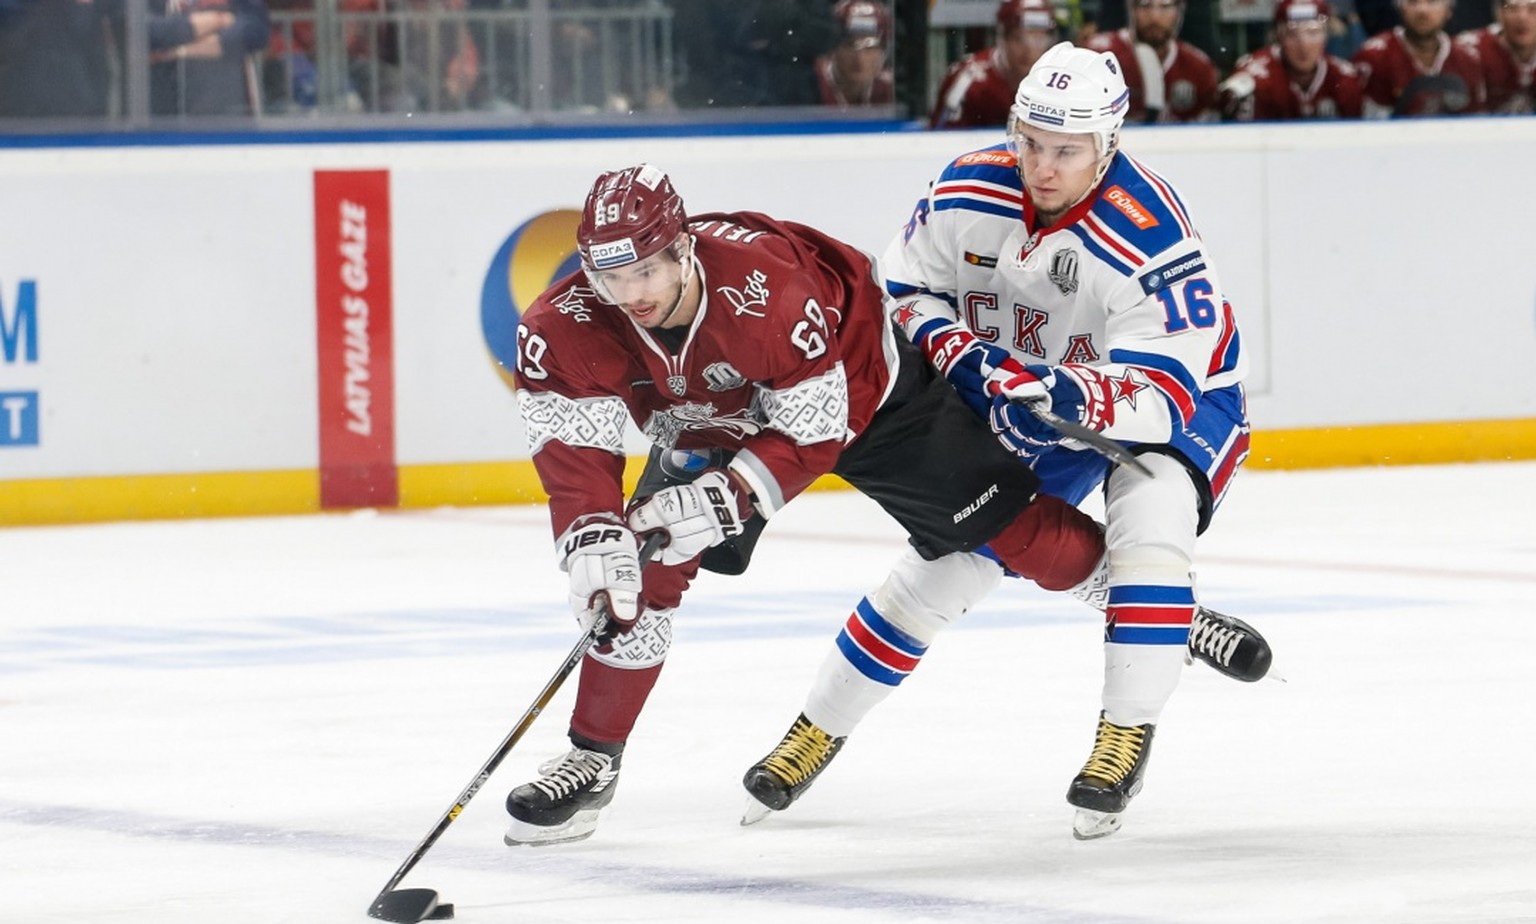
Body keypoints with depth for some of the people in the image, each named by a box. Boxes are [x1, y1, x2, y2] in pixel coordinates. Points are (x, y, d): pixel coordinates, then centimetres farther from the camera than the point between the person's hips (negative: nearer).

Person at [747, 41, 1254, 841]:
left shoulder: (1150, 240, -34)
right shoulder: (968, 193, -19)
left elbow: (1164, 392, -37)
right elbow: (903, 288, -2)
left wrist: (1072, 394, -53)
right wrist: (954, 351, -21)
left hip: (1180, 401, -4)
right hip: (1023, 400, 4)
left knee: (1150, 526, -32)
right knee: (947, 557, 3)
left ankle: (1126, 736, -20)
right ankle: (819, 729, 18)